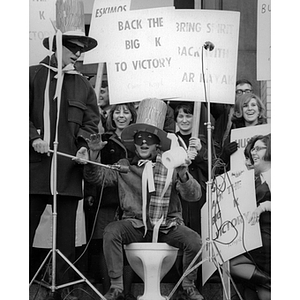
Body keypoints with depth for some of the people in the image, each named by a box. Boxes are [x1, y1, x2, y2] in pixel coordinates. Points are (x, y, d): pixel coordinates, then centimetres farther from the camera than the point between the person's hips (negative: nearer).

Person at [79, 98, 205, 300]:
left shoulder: (171, 166, 0)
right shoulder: (125, 167, 6)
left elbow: (194, 196, -9)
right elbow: (99, 176, -2)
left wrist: (183, 176, -30)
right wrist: (90, 163, -24)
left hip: (167, 225, -1)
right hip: (135, 225, 1)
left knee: (194, 240, -25)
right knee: (111, 231, -27)